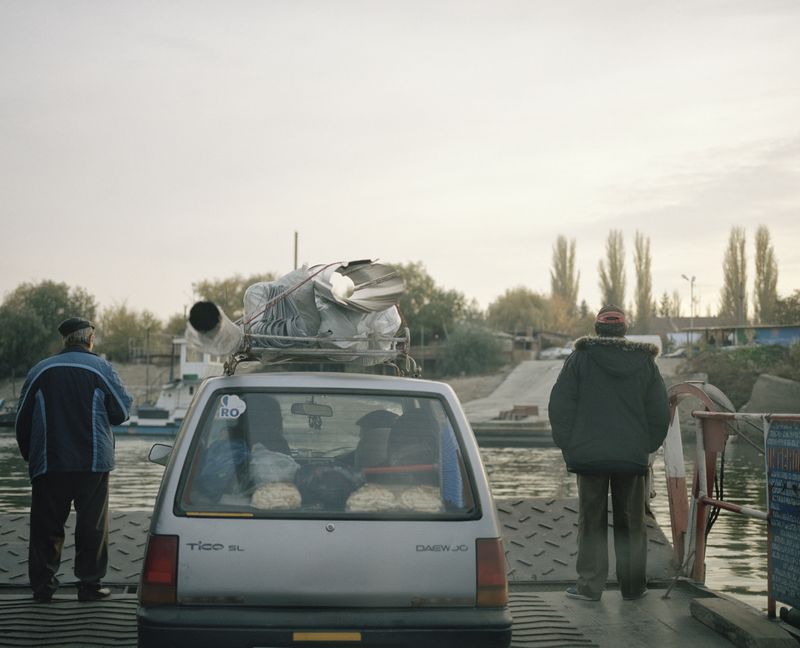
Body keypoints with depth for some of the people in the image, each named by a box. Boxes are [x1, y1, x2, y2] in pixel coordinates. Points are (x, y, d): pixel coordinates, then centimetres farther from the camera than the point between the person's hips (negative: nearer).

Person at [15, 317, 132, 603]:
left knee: (46, 526, 8)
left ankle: (42, 585, 7)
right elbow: (120, 413, 1)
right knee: (92, 524, 6)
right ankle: (90, 584, 7)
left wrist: (31, 456, 19)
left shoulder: (40, 370, 5)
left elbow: (23, 420, 8)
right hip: (92, 462, -2)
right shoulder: (101, 368, -2)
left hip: (48, 463, 2)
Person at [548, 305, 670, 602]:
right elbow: (660, 412, 5)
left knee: (591, 521, 6)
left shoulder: (579, 360, -3)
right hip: (633, 457, 2)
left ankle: (590, 585, 6)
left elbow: (559, 407, -5)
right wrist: (646, 445, 13)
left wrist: (569, 445, 3)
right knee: (631, 523, 11)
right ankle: (633, 585, 16)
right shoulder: (645, 363, 4)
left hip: (589, 455, -2)